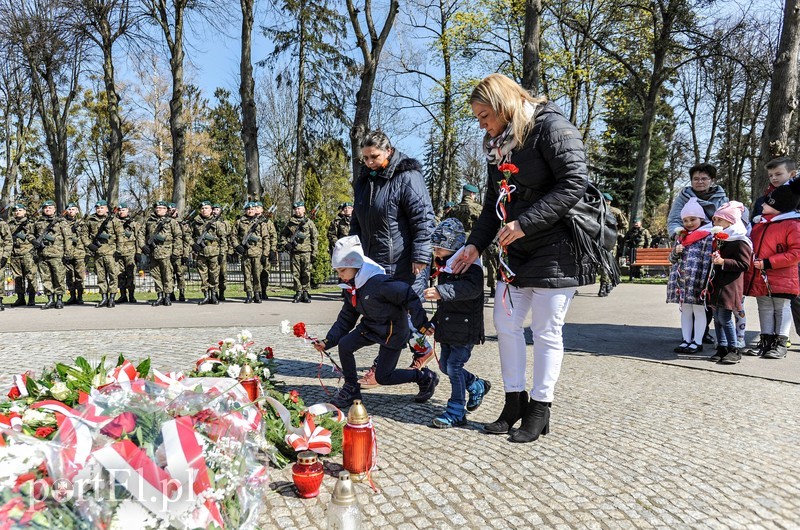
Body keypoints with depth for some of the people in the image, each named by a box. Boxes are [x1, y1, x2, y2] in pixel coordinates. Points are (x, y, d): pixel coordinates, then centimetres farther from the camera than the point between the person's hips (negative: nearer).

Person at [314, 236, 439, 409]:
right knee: (344, 344, -13)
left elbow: (409, 296, -28)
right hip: (371, 326, 7)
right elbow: (346, 319, 5)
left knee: (382, 377, -3)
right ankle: (351, 389, 7)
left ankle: (425, 377, 17)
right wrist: (327, 341, -4)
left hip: (394, 331, -7)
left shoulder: (378, 282, -30)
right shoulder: (350, 288, -1)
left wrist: (421, 324, -24)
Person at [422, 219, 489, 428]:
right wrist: (434, 322, 21)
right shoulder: (445, 268, 14)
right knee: (445, 365, 14)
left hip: (465, 328, -10)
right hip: (448, 328, 10)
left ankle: (456, 413, 5)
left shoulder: (469, 264, -15)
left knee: (454, 366, -8)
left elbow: (472, 287, -36)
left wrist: (441, 292, -40)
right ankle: (478, 386, 35)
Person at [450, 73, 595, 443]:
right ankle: (515, 401, 21)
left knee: (546, 332, -1)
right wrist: (475, 245, 5)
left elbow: (575, 183, -21)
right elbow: (493, 205, 16)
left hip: (557, 248, -8)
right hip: (517, 251, 8)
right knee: (505, 323, 8)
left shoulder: (551, 127, -12)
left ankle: (539, 410, 13)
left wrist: (524, 223, -24)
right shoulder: (497, 145, 12)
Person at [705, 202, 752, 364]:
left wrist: (723, 262, -23)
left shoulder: (740, 242, -10)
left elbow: (744, 264, -16)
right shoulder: (718, 240, 17)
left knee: (725, 318, -9)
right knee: (717, 318, 10)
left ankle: (734, 350, 0)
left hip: (729, 285, -9)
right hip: (716, 284, 9)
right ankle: (722, 348, 17)